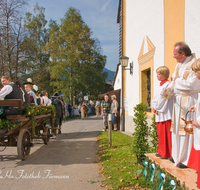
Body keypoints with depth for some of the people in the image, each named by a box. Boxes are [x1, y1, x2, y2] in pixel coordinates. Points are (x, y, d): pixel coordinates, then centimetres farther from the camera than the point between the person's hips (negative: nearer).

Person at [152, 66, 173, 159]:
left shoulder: (167, 84, -11)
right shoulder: (161, 85, 18)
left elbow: (164, 98, -17)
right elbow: (155, 98, 17)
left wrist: (157, 108, -10)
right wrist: (154, 107, 2)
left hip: (165, 114, -9)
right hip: (159, 113, 10)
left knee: (166, 133, -5)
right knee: (160, 133, 14)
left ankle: (166, 153, 2)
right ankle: (161, 151, 24)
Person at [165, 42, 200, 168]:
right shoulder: (179, 65, 12)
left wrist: (178, 80, -8)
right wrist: (170, 88, 1)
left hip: (189, 100, -8)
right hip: (178, 100, 9)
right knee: (177, 128, 13)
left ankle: (187, 159, 7)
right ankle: (178, 155, 25)